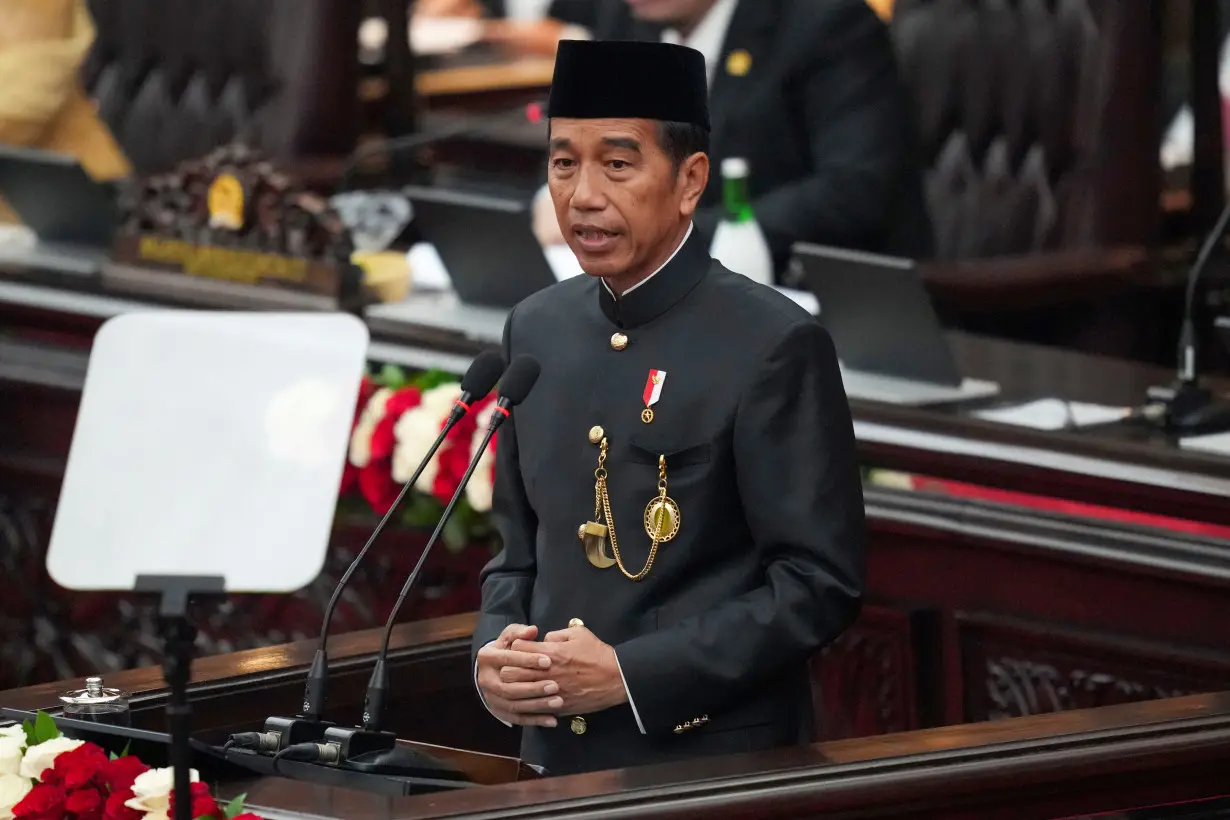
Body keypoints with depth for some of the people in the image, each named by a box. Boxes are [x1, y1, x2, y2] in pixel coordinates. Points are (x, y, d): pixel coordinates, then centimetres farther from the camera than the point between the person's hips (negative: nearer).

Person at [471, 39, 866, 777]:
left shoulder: (774, 346, -12)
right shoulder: (536, 331, 7)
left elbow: (820, 583, -14)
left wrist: (630, 674, -18)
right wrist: (494, 656, -4)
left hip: (719, 769, -5)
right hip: (560, 763, 5)